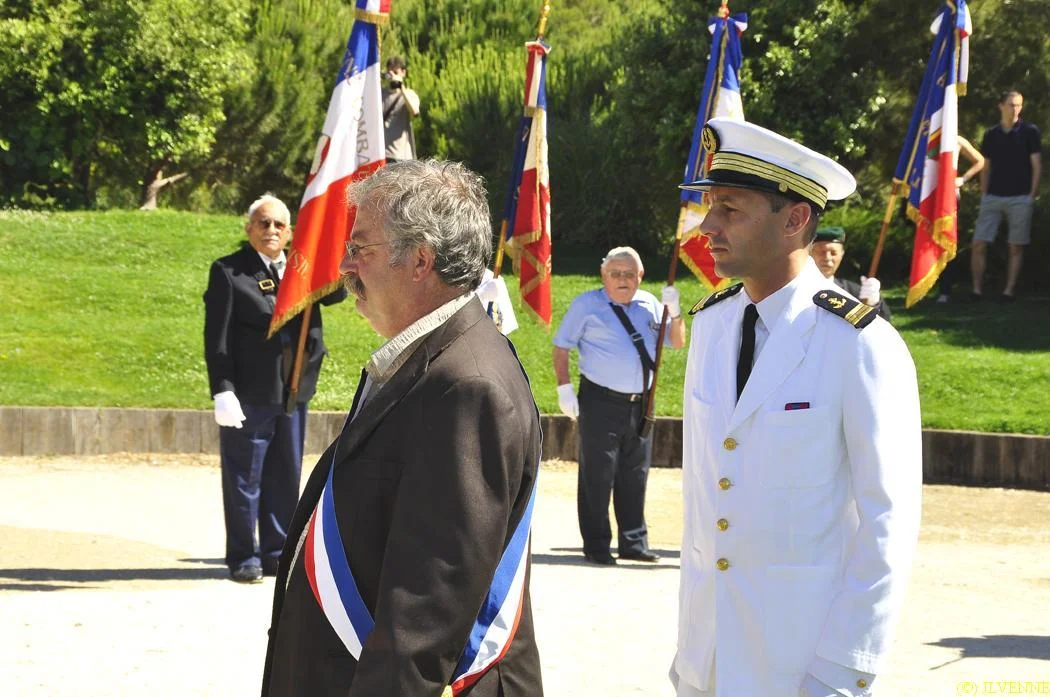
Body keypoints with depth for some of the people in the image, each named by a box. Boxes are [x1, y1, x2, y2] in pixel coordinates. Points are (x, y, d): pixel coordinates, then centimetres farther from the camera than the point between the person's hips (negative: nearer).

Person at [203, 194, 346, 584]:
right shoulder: (229, 272, -3)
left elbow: (337, 293, -3)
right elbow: (217, 337, -7)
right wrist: (222, 391, -15)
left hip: (294, 392, 5)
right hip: (249, 393, -5)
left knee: (285, 478, 11)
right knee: (244, 478, 2)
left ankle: (277, 555, 21)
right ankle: (243, 558, 10)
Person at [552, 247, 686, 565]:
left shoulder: (649, 305, 12)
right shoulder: (587, 305, 0)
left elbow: (677, 342, 14)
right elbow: (562, 346, 1)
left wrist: (674, 311, -4)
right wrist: (564, 388, -8)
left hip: (640, 403, 5)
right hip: (601, 402, -4)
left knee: (635, 476, 11)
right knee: (598, 476, -1)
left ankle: (633, 542, 20)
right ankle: (596, 546, 6)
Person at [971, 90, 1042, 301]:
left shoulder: (1029, 132, 2)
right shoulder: (991, 135, 11)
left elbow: (1037, 165, 1)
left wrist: (1032, 195, -6)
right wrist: (983, 195, 7)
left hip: (1020, 198, -3)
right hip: (993, 197, 3)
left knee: (1016, 247, -1)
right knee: (979, 244, -6)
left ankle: (1009, 290, 2)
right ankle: (977, 289, -1)